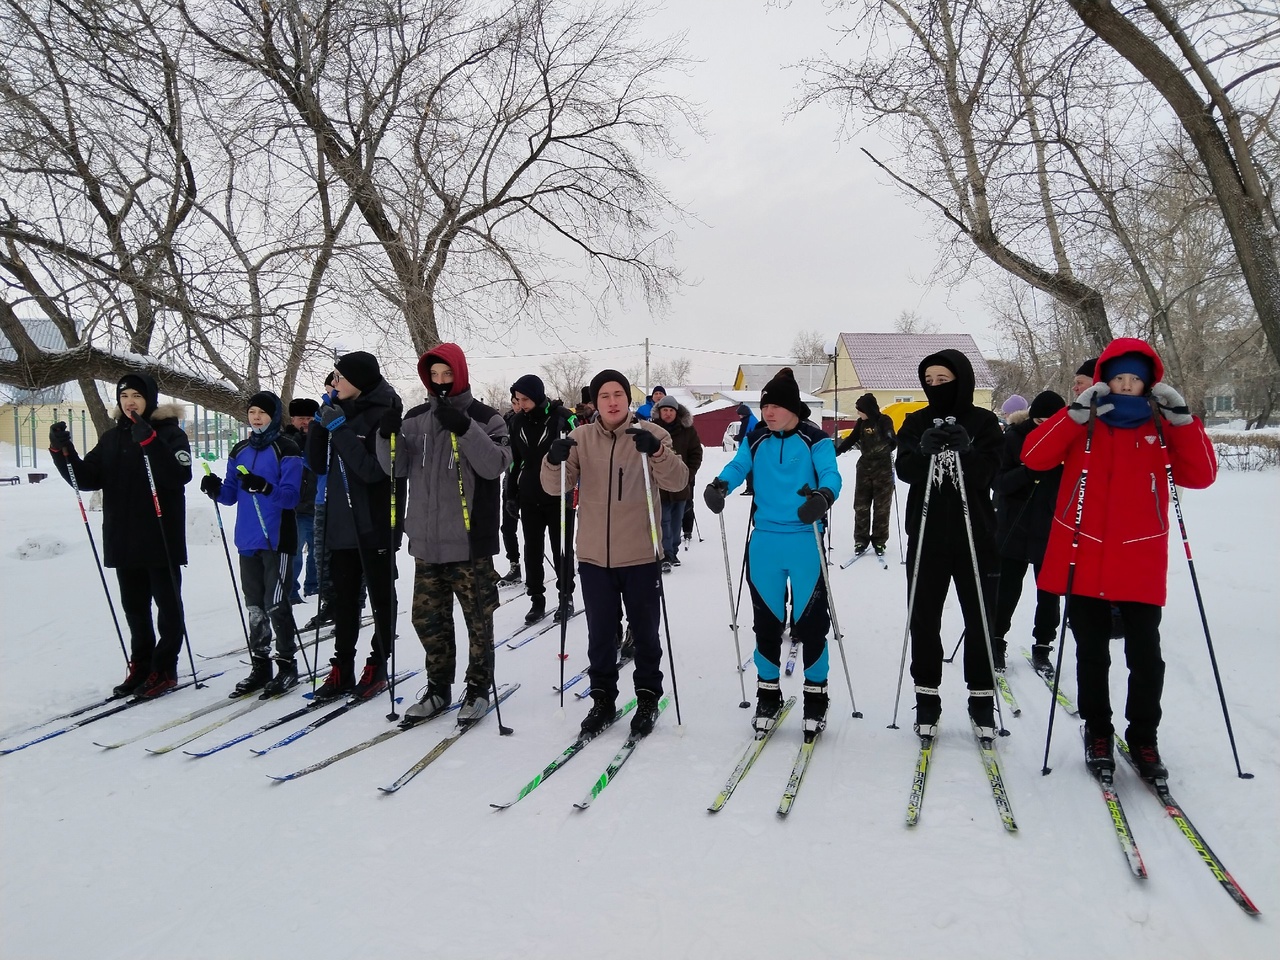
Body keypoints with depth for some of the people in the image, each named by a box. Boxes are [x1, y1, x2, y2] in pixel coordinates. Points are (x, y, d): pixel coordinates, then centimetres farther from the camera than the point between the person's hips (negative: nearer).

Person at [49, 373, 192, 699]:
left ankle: (164, 670, 11)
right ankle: (141, 667, 25)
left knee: (167, 605, 4)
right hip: (123, 539, 6)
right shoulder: (112, 438, 12)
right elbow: (87, 478, 7)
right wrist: (62, 451, -7)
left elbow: (180, 475, -23)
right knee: (134, 607, 14)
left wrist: (149, 442, -32)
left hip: (161, 538, -6)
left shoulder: (169, 433, -6)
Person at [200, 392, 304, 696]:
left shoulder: (287, 450, -6)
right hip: (248, 540, 6)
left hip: (277, 539, -6)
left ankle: (287, 664, 8)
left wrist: (265, 487, -30)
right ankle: (260, 666, 21)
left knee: (276, 604, -5)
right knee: (254, 606, 11)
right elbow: (231, 496, 13)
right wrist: (216, 489, -8)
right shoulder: (240, 451, 13)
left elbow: (291, 496, -14)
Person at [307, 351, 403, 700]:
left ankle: (378, 667, 18)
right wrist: (320, 423, -4)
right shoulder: (339, 410, 9)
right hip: (341, 523, 7)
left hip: (375, 524, -7)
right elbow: (317, 464, 8)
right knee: (344, 598, 12)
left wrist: (339, 428, -21)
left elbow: (373, 469, -24)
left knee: (381, 597, 8)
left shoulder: (382, 415, -13)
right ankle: (342, 669, 20)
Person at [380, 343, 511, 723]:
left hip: (471, 539, -5)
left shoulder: (485, 418, -3)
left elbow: (495, 465, -17)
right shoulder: (416, 418, 9)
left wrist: (464, 428, -27)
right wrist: (388, 436, -13)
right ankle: (438, 688, 26)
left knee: (478, 617, 4)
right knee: (427, 617, 11)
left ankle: (478, 688, 18)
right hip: (426, 539, 5)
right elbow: (397, 467, 5)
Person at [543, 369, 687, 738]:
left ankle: (647, 698, 29)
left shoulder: (650, 434, -4)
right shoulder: (581, 438, 2)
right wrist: (555, 460, -24)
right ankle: (603, 698, 28)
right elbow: (555, 487, -2)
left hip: (641, 556, -2)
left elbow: (677, 481, -13)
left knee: (645, 632, 12)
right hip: (594, 556, 2)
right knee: (600, 634, 13)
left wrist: (656, 451, -31)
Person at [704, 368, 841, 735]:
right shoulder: (755, 439, 7)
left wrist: (823, 495, -38)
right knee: (766, 621, 12)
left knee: (810, 621, 3)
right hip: (764, 542, 3)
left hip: (805, 542, -3)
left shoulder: (815, 439, -3)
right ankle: (768, 693, 27)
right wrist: (719, 485, -29)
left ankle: (816, 694, 21)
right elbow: (738, 466, -6)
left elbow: (831, 474, -15)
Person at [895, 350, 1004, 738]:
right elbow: (904, 469, -9)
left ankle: (981, 698, 21)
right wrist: (926, 452, -29)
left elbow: (985, 472, -11)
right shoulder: (916, 422, 5)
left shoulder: (984, 422, 1)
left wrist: (962, 452, -30)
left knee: (979, 620, 7)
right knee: (924, 619, 5)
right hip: (926, 536, 1)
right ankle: (927, 698, 17)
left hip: (975, 536, -1)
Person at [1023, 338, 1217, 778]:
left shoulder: (1162, 429, 6)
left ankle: (1143, 738, 23)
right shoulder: (1081, 425, 3)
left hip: (1141, 565, 0)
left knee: (1145, 657, 3)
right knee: (1092, 656, 11)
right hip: (1084, 563, 0)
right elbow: (1033, 456, -10)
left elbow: (1201, 475, -5)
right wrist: (1076, 412, -18)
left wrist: (1181, 417, -13)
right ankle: (1097, 733, 28)